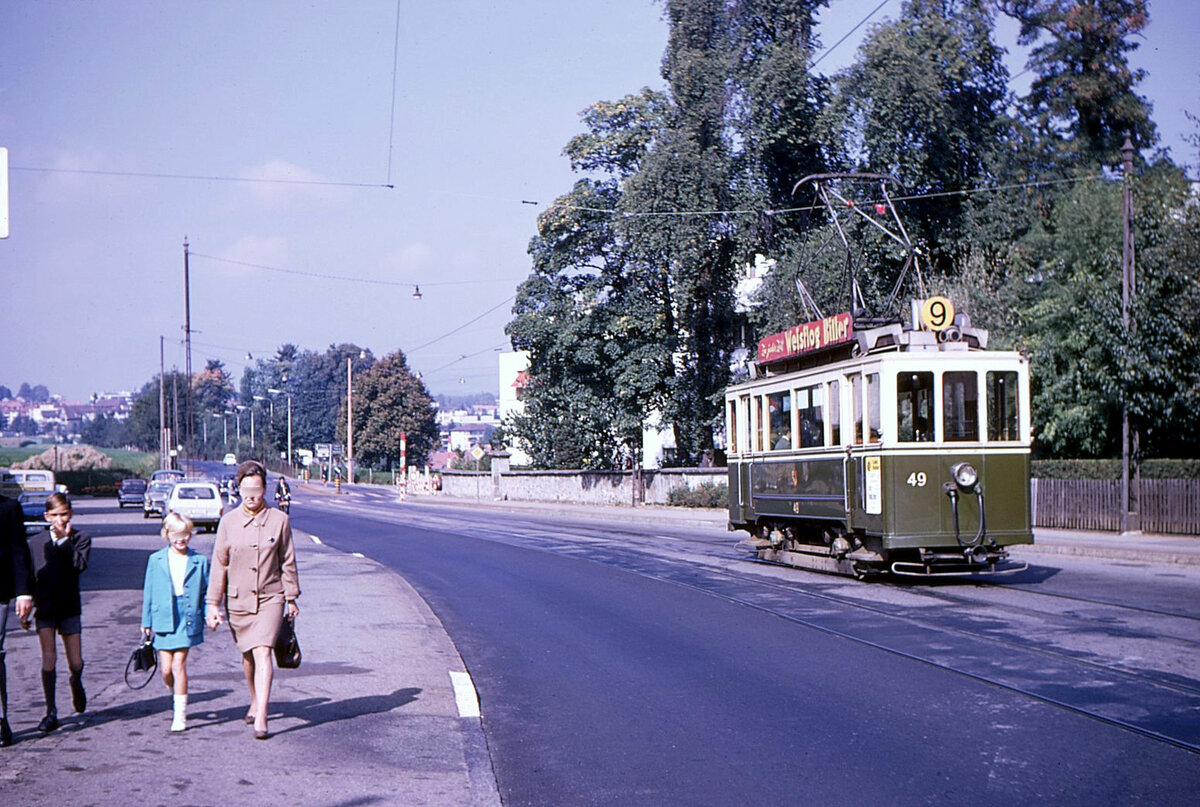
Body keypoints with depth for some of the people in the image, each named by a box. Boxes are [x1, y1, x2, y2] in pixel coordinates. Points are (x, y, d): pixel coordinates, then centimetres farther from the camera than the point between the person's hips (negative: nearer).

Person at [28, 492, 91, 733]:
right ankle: (51, 712, -2)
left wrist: (64, 539, -21)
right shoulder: (36, 542, 3)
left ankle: (76, 683, 42)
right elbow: (28, 575, 8)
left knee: (76, 662, 6)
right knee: (48, 659, -8)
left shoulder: (80, 539, -1)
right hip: (45, 608, 0)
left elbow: (80, 565, -20)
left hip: (69, 607, 0)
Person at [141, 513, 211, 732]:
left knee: (179, 664, -7)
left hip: (188, 619, -2)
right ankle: (179, 698, 30)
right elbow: (149, 592, 9)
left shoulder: (200, 560, 3)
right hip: (163, 619, 2)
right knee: (166, 669, 1)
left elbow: (206, 591, 8)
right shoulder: (156, 560, 5)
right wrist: (146, 622, 9)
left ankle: (180, 714, 0)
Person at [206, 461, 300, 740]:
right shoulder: (228, 522, -1)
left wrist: (292, 598, 8)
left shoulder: (279, 520, -4)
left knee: (262, 653, -15)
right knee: (248, 655, 15)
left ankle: (261, 718, -18)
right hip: (238, 600, 2)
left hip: (270, 598, -2)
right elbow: (219, 565, 3)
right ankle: (255, 701, 39)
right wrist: (213, 604, 0)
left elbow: (288, 562, 5)